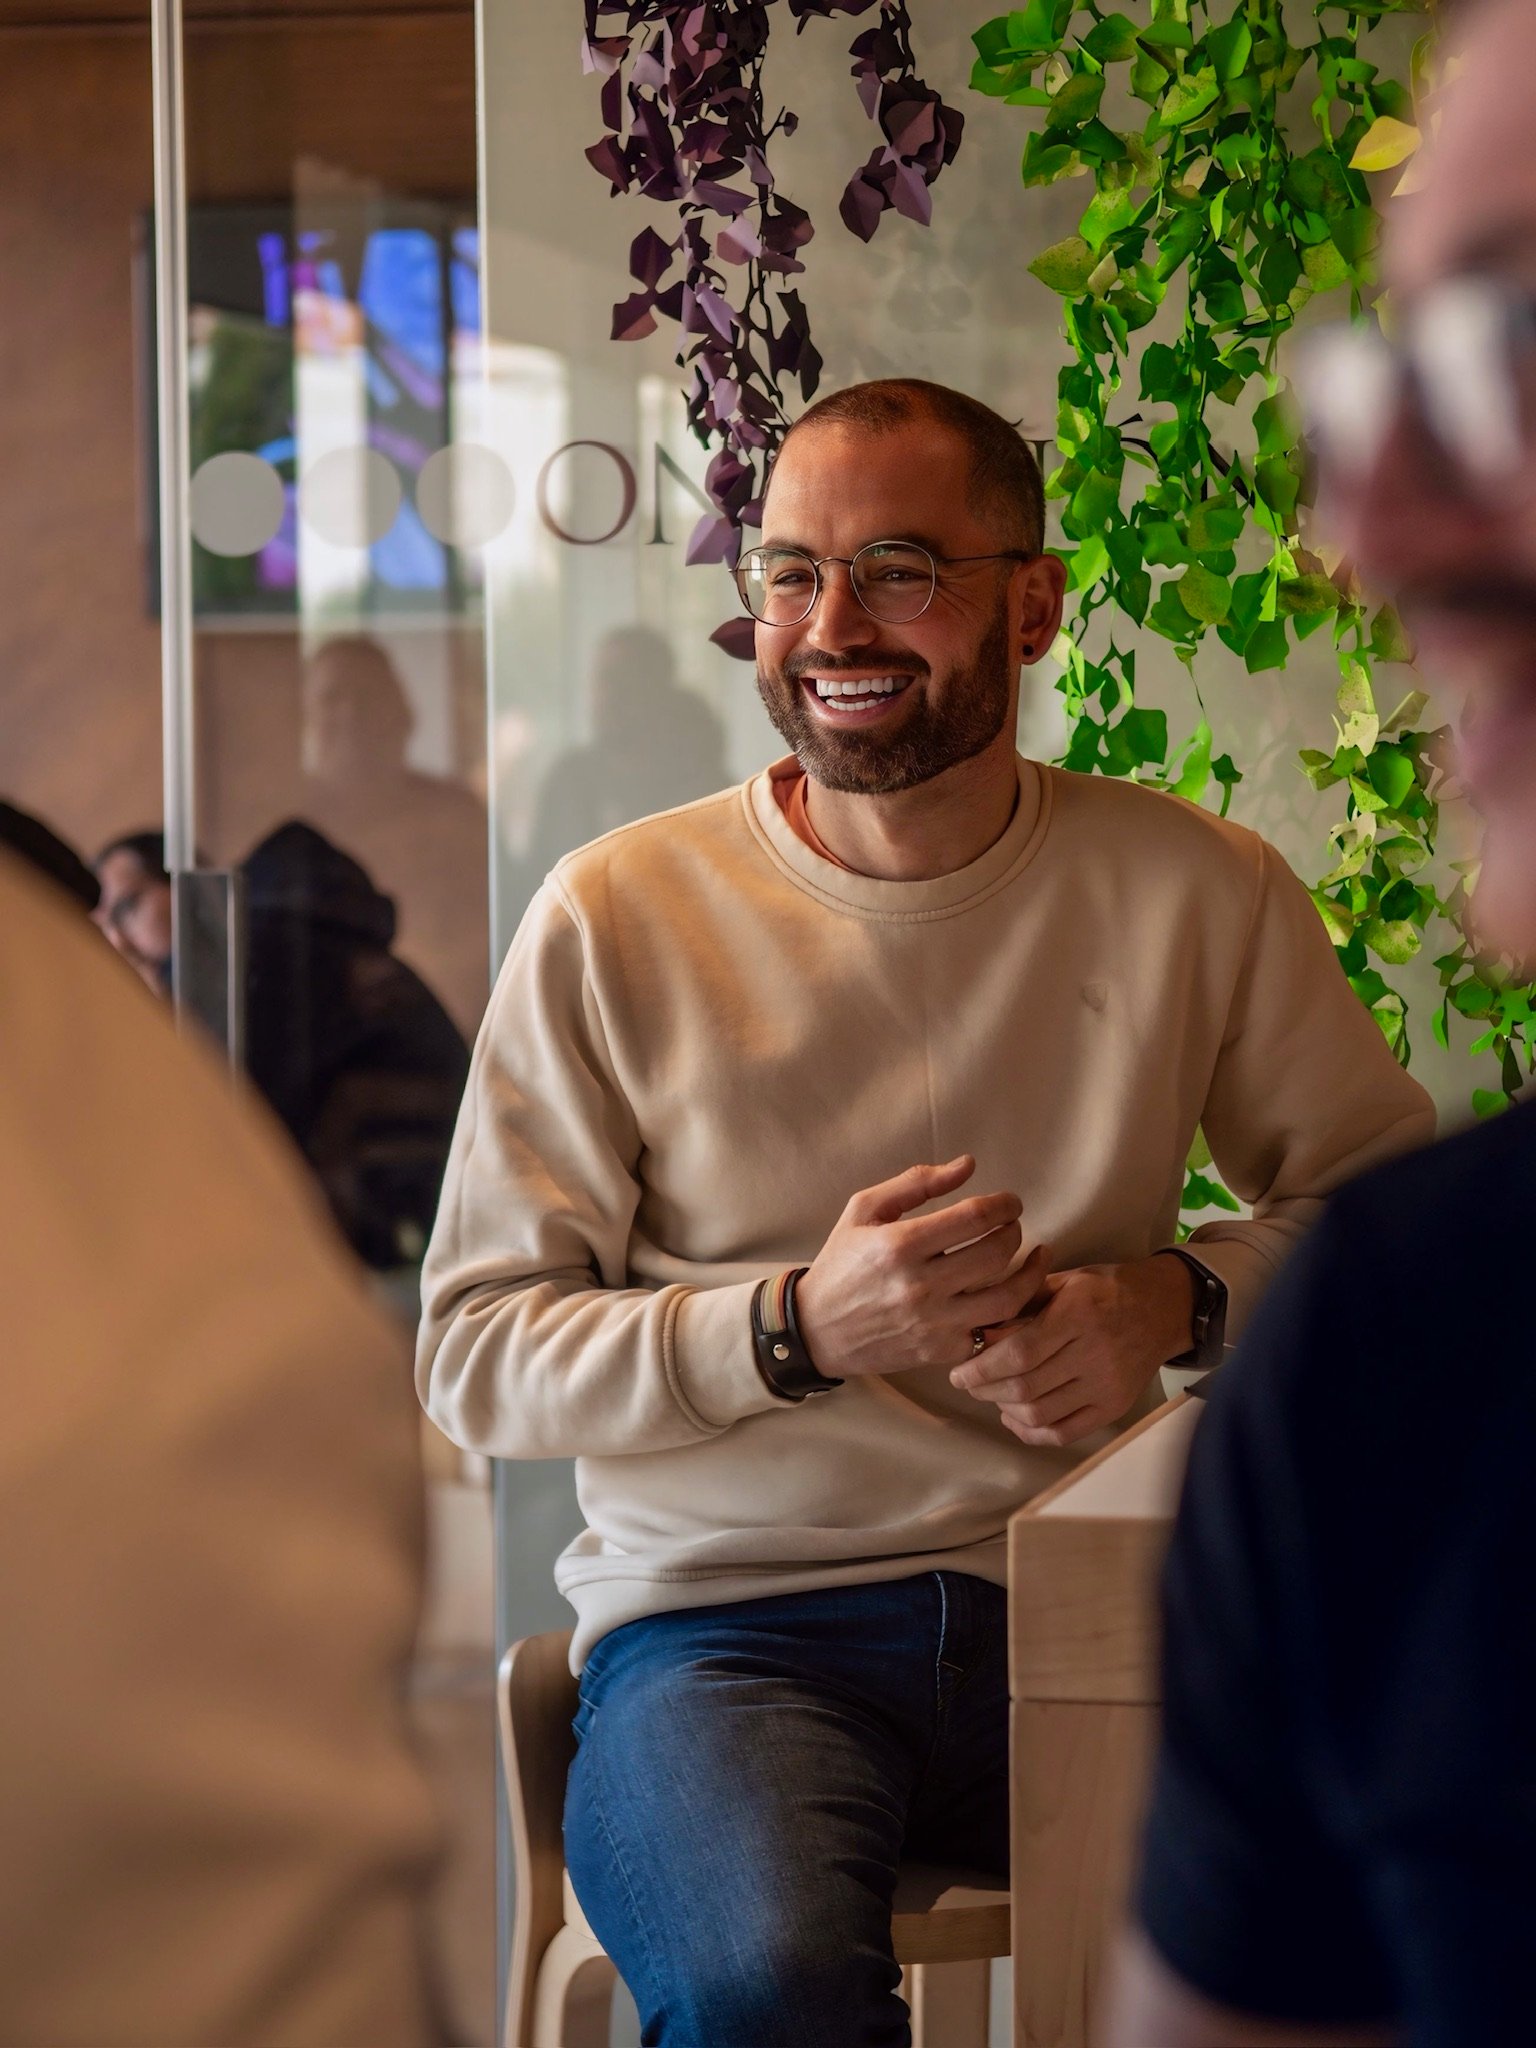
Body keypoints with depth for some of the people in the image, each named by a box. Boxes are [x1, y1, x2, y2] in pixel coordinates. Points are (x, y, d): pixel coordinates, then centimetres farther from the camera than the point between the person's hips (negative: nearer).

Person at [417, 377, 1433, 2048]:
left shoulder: (1193, 891, 6)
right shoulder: (619, 919, 0)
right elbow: (474, 1356, 0)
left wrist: (1178, 1298, -6)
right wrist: (803, 1326, -16)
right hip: (728, 1624, -2)